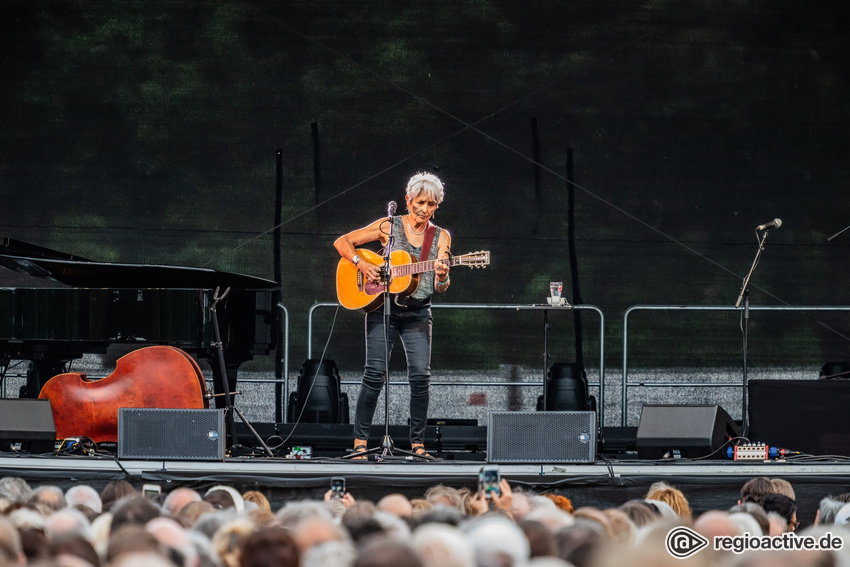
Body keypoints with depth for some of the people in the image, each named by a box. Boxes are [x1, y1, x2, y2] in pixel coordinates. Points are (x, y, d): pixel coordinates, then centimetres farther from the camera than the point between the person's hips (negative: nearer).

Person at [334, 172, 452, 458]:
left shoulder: (441, 237, 6)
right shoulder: (389, 226, 2)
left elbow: (440, 288, -2)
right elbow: (342, 242, 4)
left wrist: (442, 277, -26)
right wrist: (362, 264, -12)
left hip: (417, 313, 2)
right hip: (382, 308, -2)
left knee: (421, 375, -10)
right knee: (375, 372, -9)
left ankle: (417, 444, -1)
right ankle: (360, 441, -4)